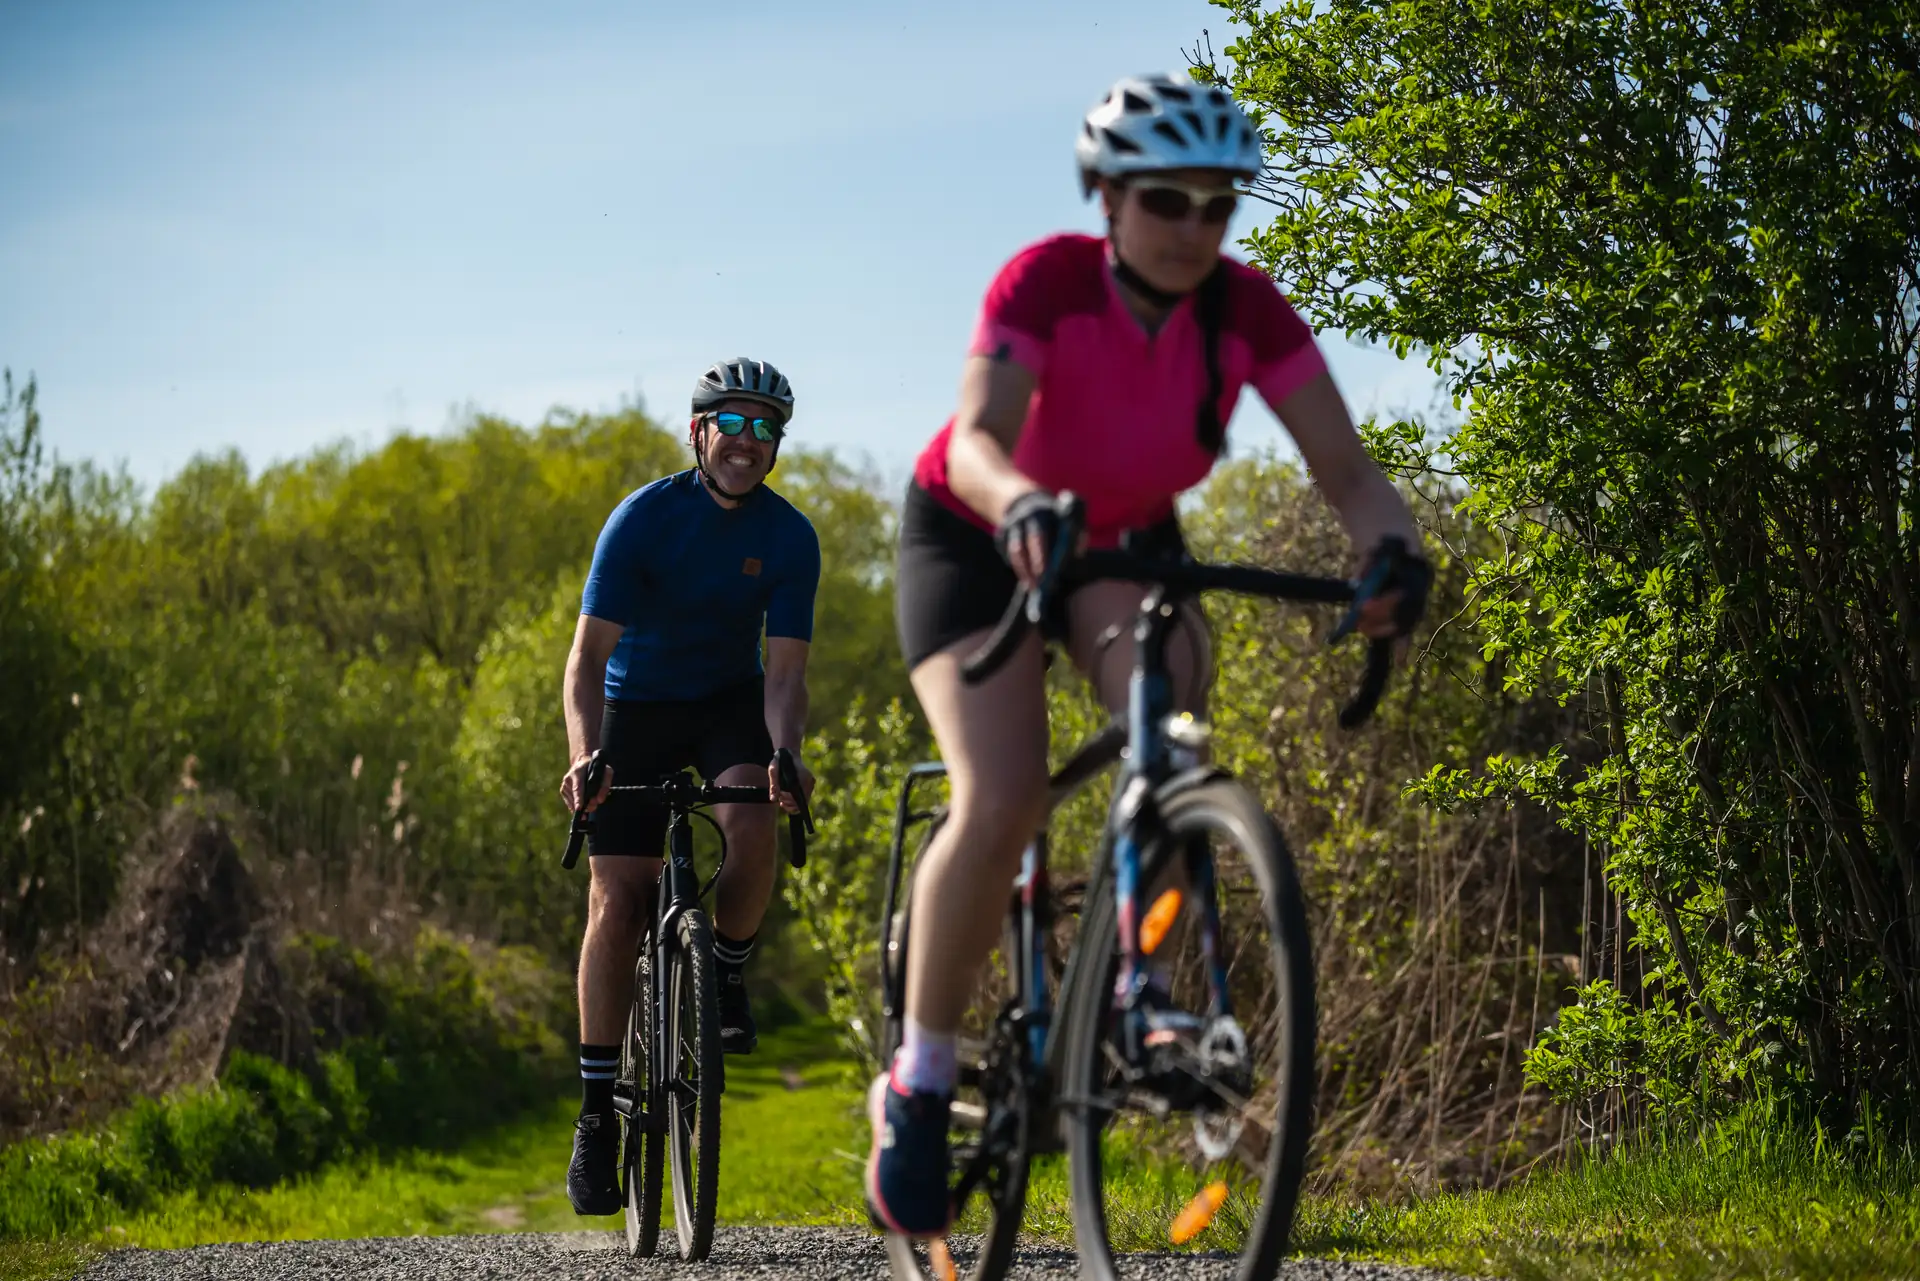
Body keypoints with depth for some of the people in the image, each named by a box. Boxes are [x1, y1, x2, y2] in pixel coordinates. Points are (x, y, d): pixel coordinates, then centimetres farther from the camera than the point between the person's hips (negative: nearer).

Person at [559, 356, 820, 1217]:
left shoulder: (789, 538, -14)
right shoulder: (644, 520, -22)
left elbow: (785, 668, -17)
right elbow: (588, 657, -27)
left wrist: (786, 757, -37)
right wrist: (584, 758, -44)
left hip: (730, 701, 2)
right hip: (637, 705, -1)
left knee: (753, 827, -31)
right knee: (616, 901, -10)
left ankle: (727, 974, 0)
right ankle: (597, 1114, -2)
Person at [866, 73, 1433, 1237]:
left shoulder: (1246, 311, -20)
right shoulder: (1045, 282, -29)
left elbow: (1346, 467, -26)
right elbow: (979, 436, -43)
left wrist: (1394, 551, -47)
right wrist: (1023, 506, -65)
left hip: (1126, 539, 3)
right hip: (975, 535, -3)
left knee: (1171, 698, -31)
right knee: (1003, 803, -22)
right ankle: (918, 1088, -6)